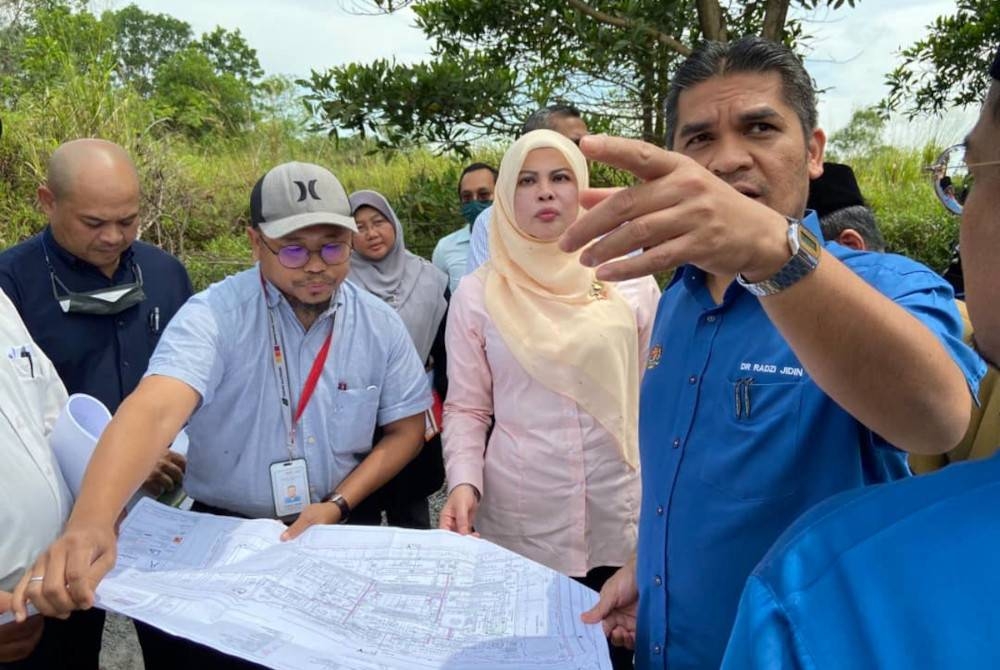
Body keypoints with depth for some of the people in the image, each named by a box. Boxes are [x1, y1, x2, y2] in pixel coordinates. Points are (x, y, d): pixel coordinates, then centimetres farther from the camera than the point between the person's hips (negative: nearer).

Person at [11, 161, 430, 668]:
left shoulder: (381, 325, -8)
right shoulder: (214, 315, -19)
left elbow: (407, 428, 0)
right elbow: (155, 410, -35)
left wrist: (339, 505, -13)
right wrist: (90, 523, -52)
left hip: (338, 537, 3)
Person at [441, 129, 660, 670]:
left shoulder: (631, 283, 1)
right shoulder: (478, 293, -1)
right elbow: (466, 408, 1)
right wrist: (463, 483, -14)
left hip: (621, 518, 1)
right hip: (520, 522, -1)